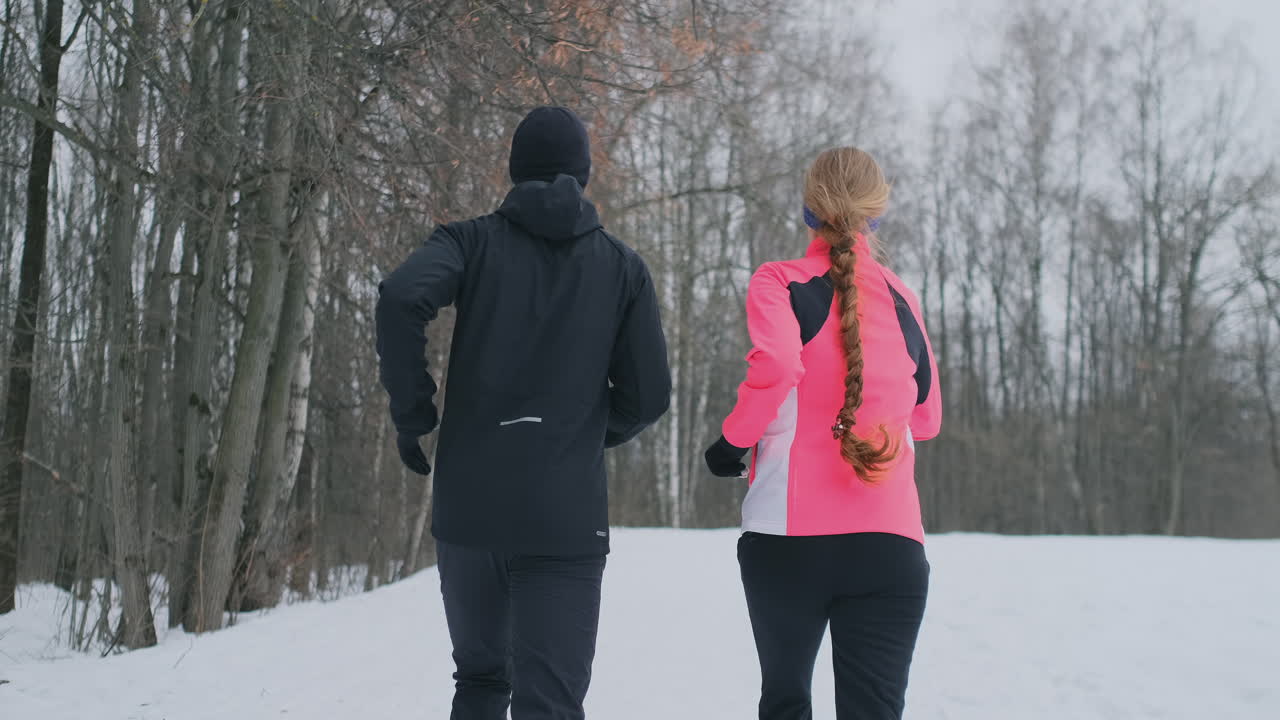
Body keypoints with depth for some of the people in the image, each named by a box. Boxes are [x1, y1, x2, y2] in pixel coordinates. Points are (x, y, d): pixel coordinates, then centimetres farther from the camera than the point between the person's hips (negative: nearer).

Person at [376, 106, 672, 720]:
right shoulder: (623, 267, 9)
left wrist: (411, 414, -3)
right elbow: (648, 396, 4)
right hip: (567, 519, -1)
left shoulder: (473, 241, 7)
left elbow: (401, 298, -14)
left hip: (467, 508, 1)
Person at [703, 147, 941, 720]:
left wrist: (734, 439, -4)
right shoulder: (901, 299, 10)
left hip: (789, 535, -2)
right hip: (890, 542, 2)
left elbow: (775, 364, -20)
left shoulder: (779, 283, -1)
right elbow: (927, 419, 17)